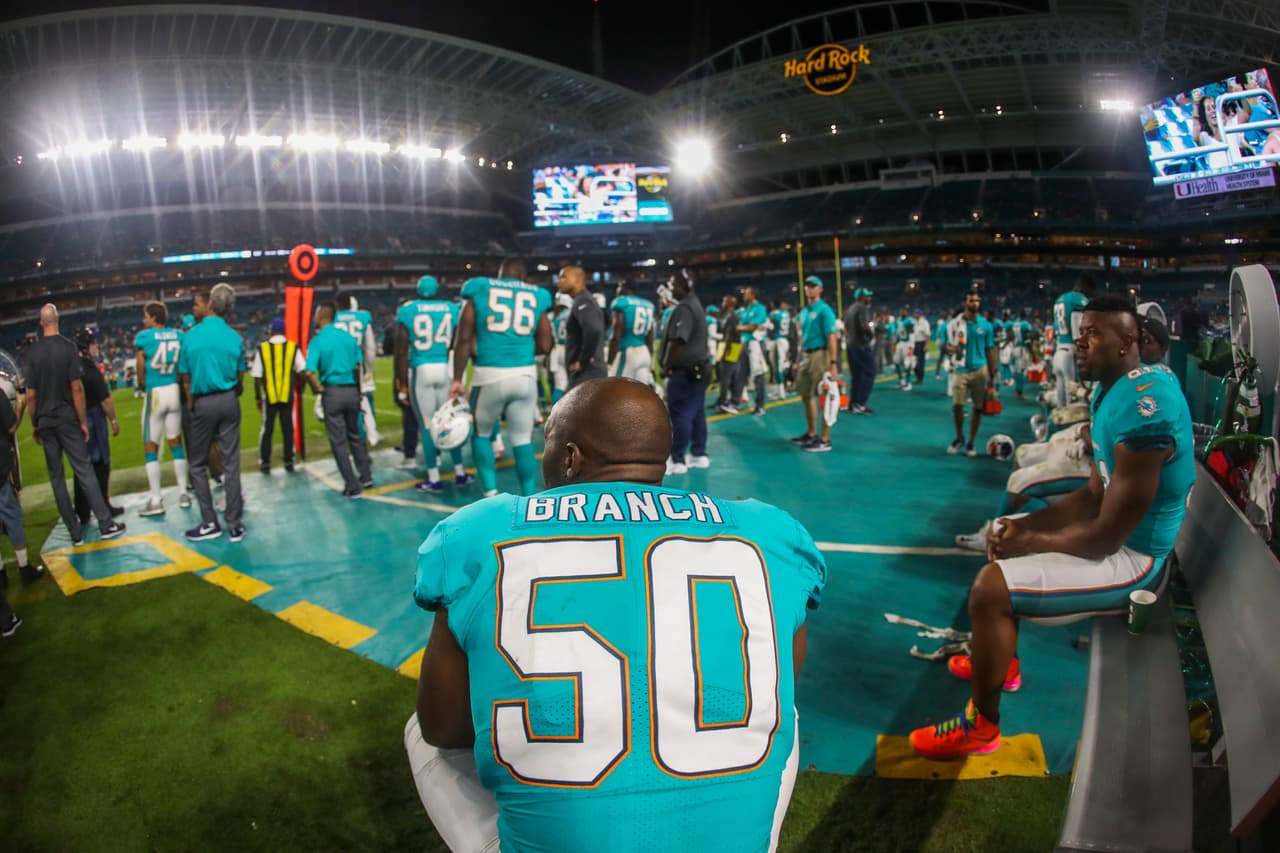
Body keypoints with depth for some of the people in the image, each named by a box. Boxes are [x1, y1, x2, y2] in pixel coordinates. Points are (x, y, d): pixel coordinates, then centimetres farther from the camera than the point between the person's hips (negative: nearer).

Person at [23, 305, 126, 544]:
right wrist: (83, 421, -5)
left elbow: (31, 394, 0)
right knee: (84, 471, 2)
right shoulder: (67, 347, -8)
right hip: (67, 419, -2)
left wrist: (34, 424, 11)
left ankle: (75, 532, 10)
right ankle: (106, 524, 1)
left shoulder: (32, 352, -1)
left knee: (56, 477, 7)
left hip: (45, 422, 2)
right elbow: (76, 388, -11)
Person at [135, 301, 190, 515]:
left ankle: (156, 501, 5)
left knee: (151, 448, 4)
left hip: (155, 393, -4)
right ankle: (183, 494, 18)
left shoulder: (144, 337, -8)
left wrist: (143, 388, 15)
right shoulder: (179, 335, 4)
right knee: (176, 443, 14)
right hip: (175, 391, 4)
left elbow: (141, 370, -2)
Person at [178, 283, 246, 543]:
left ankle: (210, 523, 10)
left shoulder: (190, 336, -4)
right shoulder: (234, 337, -1)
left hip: (203, 404, -1)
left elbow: (186, 378, 0)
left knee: (198, 465, 11)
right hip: (229, 401, 1)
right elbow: (240, 378, 4)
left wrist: (191, 404, 10)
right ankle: (235, 525, 7)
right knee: (231, 464, 3)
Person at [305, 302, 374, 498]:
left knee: (338, 441, 5)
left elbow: (309, 373, -21)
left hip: (332, 392, -4)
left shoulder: (317, 341, -9)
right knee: (354, 435, 20)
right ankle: (366, 476, 25)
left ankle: (352, 485, 7)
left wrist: (317, 389, -4)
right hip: (351, 391, 4)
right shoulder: (349, 337, 3)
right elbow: (359, 366, 4)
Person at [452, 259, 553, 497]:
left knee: (481, 434, 16)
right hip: (525, 375, 2)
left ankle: (492, 497, 9)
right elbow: (544, 346, 11)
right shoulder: (536, 296, 10)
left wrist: (457, 379, 3)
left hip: (490, 375, -1)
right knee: (523, 439, 9)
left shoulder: (479, 290, 6)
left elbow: (464, 339, 1)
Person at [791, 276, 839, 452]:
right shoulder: (804, 311, 15)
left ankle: (825, 440, -2)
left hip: (820, 355, -9)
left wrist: (833, 364, -22)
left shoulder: (824, 310, -9)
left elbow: (831, 338, -16)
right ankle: (811, 434, 29)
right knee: (806, 395, 15)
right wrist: (800, 359, 17)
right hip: (807, 356, 9)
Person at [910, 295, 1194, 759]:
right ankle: (1001, 661, 36)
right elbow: (1094, 494, 10)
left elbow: (1106, 537, -27)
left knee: (989, 588, -19)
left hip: (1135, 560, -11)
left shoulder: (1143, 408, -29)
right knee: (1007, 544, 23)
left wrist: (1030, 541, -12)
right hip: (1123, 537, 11)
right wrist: (1025, 524, -1)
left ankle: (981, 725, 0)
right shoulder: (1116, 390, 4)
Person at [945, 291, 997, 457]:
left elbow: (990, 351, 4)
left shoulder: (985, 325, 1)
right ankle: (959, 438, 18)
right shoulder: (955, 323, 0)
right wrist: (953, 348, -19)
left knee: (978, 408, 5)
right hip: (961, 370, -1)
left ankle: (971, 443, 17)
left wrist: (992, 376, 1)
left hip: (980, 370, 1)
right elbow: (948, 345, 7)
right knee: (957, 406, -5)